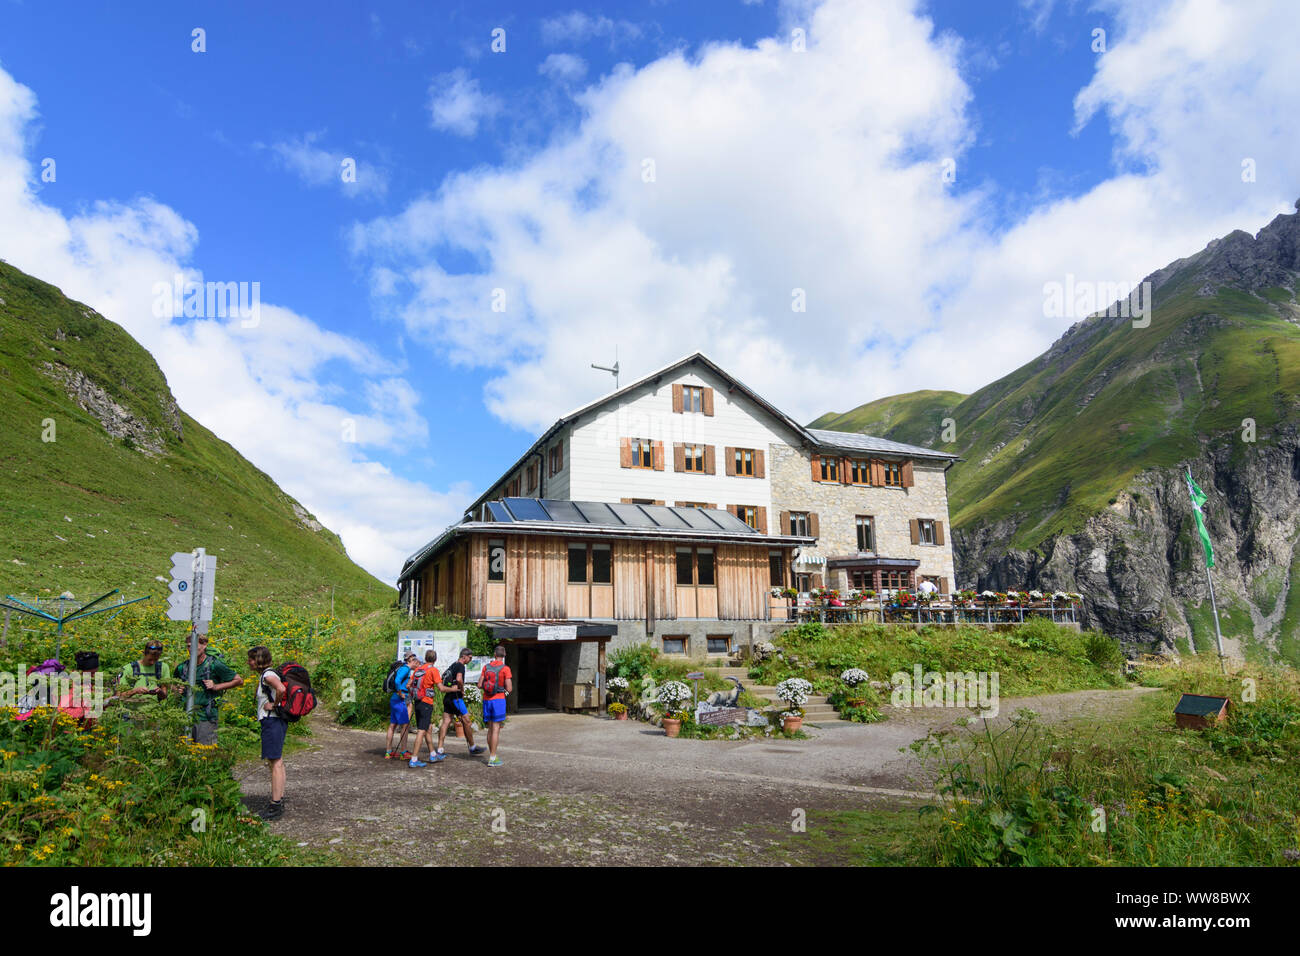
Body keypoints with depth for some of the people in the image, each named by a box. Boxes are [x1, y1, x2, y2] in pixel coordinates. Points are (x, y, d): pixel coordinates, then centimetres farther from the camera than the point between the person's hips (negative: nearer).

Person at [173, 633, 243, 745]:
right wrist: (177, 691, 5)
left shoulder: (214, 665, -6)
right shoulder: (182, 667, 8)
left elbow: (239, 681, 0)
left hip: (206, 717, -5)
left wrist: (216, 687, -8)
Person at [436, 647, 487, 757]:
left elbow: (443, 678, 28)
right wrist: (462, 690, -13)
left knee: (446, 722, 5)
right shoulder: (460, 666, -11)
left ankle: (440, 749, 2)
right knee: (467, 722, 2)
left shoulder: (452, 666, 18)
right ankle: (472, 747, 10)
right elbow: (459, 679, -29)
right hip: (456, 698, -9)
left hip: (447, 697, 9)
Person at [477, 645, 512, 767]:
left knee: (490, 729, 15)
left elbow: (480, 685, 4)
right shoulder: (505, 669, -9)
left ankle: (491, 755, 22)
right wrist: (510, 688, 12)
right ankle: (492, 759, -3)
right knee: (496, 730, -2)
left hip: (486, 700, 5)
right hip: (498, 700, -5)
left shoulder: (486, 667, 3)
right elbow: (509, 689, -11)